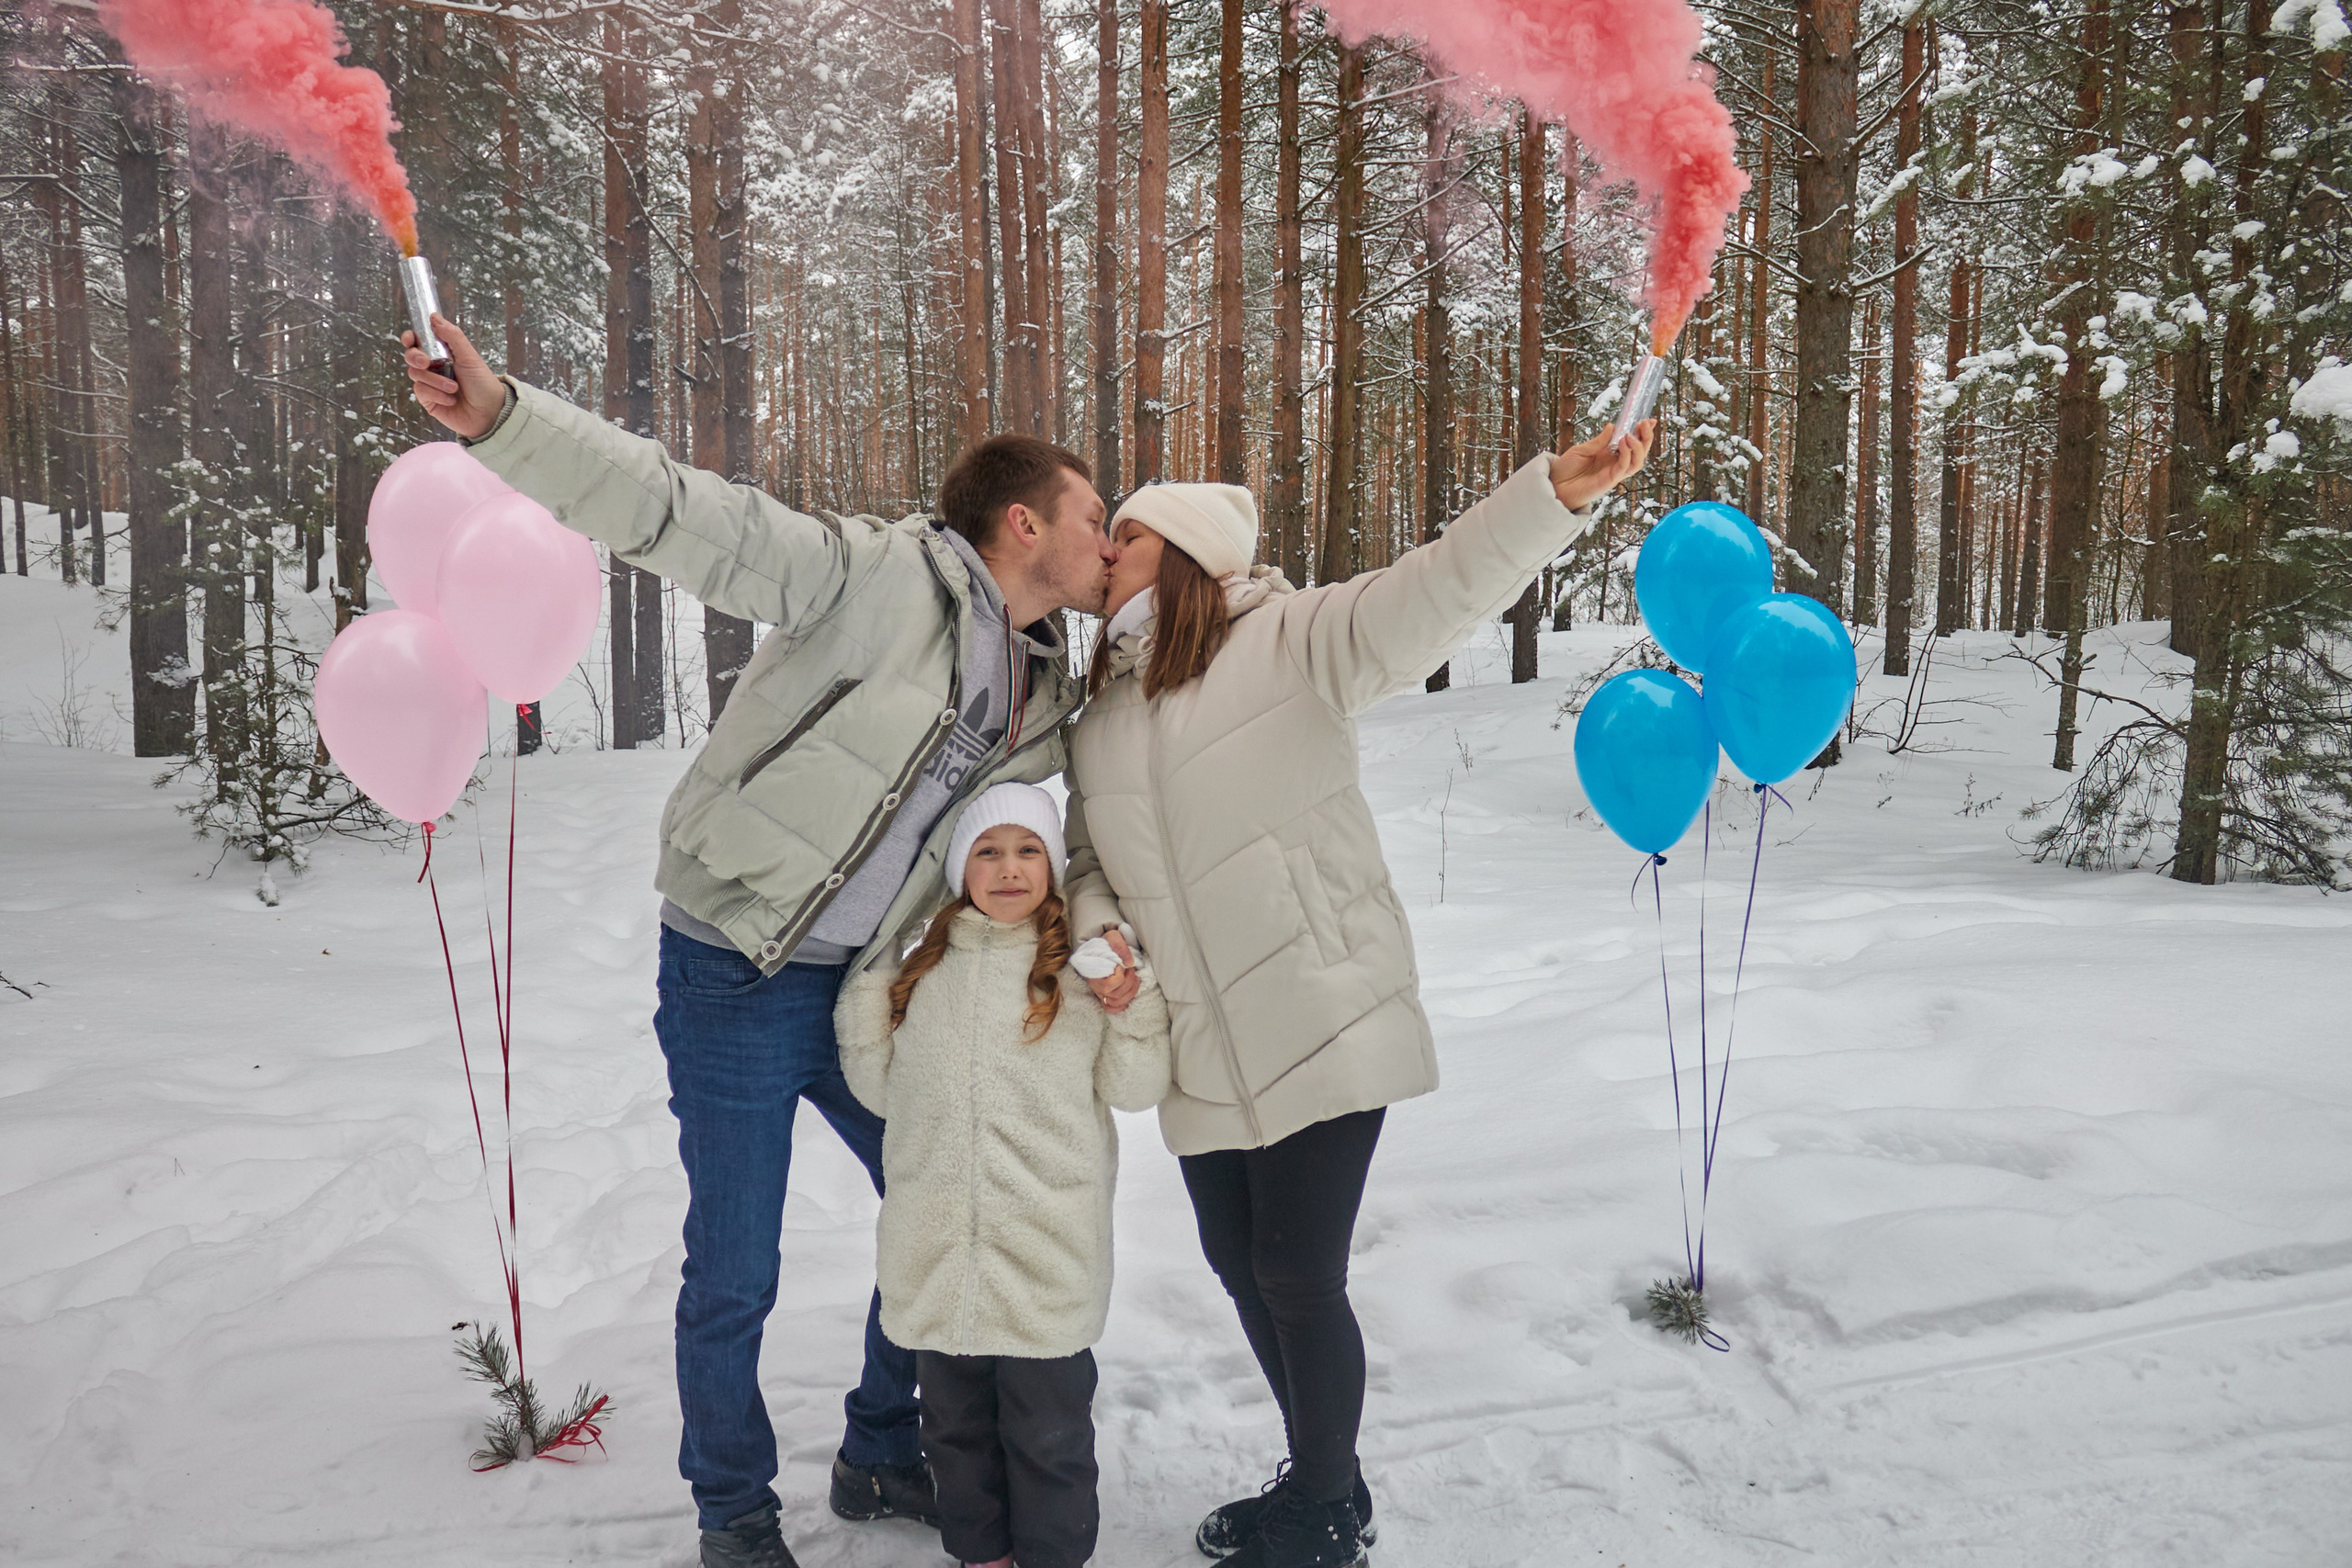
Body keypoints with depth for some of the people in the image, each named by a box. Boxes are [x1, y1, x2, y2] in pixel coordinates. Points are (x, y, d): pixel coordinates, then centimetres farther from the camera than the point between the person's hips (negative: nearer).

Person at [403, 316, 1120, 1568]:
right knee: (733, 1276, 4)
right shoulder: (883, 575, -18)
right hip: (734, 979, -7)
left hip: (861, 983, 7)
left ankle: (880, 1459, 38)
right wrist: (500, 420, -37)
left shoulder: (1049, 693, 6)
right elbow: (682, 515, -26)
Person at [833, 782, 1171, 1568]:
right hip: (939, 1251, 3)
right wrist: (864, 991, 4)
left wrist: (1133, 1004, -14)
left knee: (1048, 1430, 9)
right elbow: (881, 1089, 13)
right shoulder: (918, 968, 7)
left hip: (1049, 1252, -3)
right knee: (956, 1421, 19)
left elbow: (1132, 1089, 0)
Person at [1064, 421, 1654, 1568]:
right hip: (1204, 1054, 7)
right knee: (1237, 1261, 18)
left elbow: (1430, 593, -23)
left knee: (1298, 1277, -1)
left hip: (1322, 1030, -7)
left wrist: (1557, 493, -37)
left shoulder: (1287, 642, -9)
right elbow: (1086, 857, 16)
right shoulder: (1102, 714, 11)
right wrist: (1098, 935, -6)